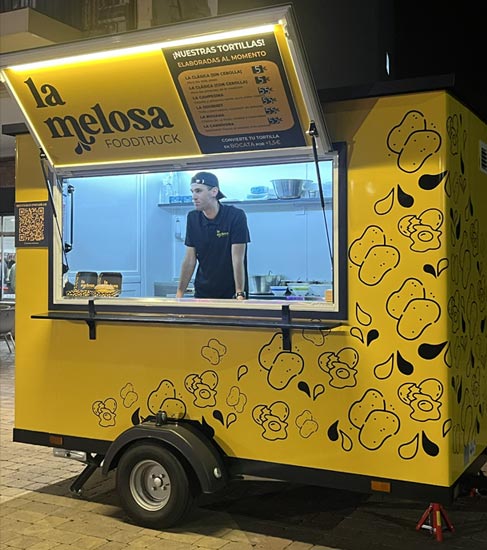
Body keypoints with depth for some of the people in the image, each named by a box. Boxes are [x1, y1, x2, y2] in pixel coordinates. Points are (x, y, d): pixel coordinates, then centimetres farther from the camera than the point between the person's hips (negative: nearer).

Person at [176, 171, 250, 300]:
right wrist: (179, 293, -3)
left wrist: (240, 294, -23)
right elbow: (190, 259, 2)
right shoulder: (192, 218, 1)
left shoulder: (236, 216, -13)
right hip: (202, 292, 4)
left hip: (231, 294, -4)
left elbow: (237, 259, -17)